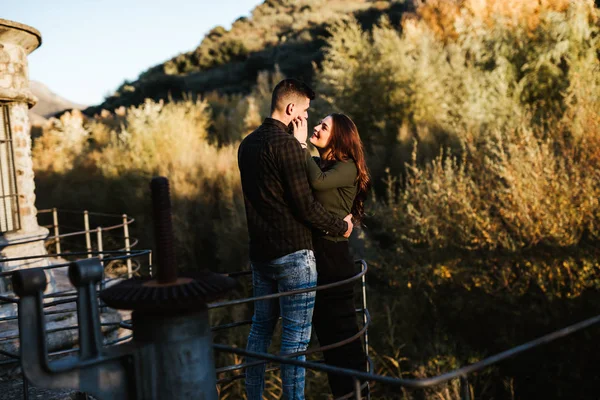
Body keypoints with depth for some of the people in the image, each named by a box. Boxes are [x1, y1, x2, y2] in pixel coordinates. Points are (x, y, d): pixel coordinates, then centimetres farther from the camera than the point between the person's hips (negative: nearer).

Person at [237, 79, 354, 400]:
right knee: (295, 337, 1)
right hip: (293, 254, -8)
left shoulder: (248, 144, 10)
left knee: (261, 327, 18)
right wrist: (340, 226, -4)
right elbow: (305, 205, -18)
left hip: (260, 252, 9)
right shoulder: (286, 144, -17)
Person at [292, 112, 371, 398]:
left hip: (332, 259, -8)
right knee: (325, 331, 18)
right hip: (312, 255, 8)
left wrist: (300, 144, -22)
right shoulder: (319, 163, 11)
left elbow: (318, 182, -31)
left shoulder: (348, 168, -11)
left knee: (341, 331, 3)